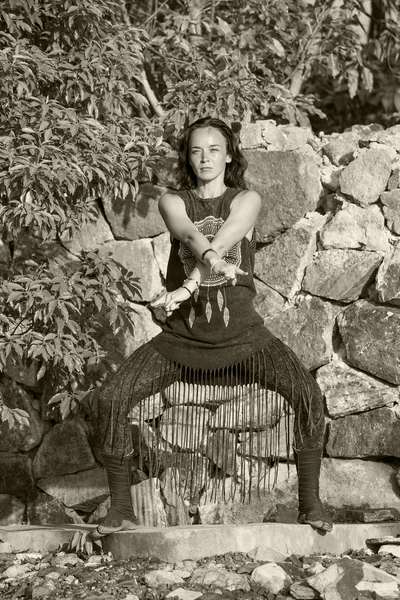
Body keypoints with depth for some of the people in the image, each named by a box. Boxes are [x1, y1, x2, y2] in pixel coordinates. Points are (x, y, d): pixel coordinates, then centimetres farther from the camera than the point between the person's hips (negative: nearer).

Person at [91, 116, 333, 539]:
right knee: (111, 398, -17)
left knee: (307, 394, -24)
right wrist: (213, 258, -41)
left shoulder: (246, 200, 3)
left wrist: (186, 288, -33)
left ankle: (310, 504, -10)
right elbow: (191, 236, -18)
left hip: (241, 334, -1)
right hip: (183, 335, 1)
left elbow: (221, 243, -17)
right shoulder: (173, 202, 6)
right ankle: (121, 509, -5)